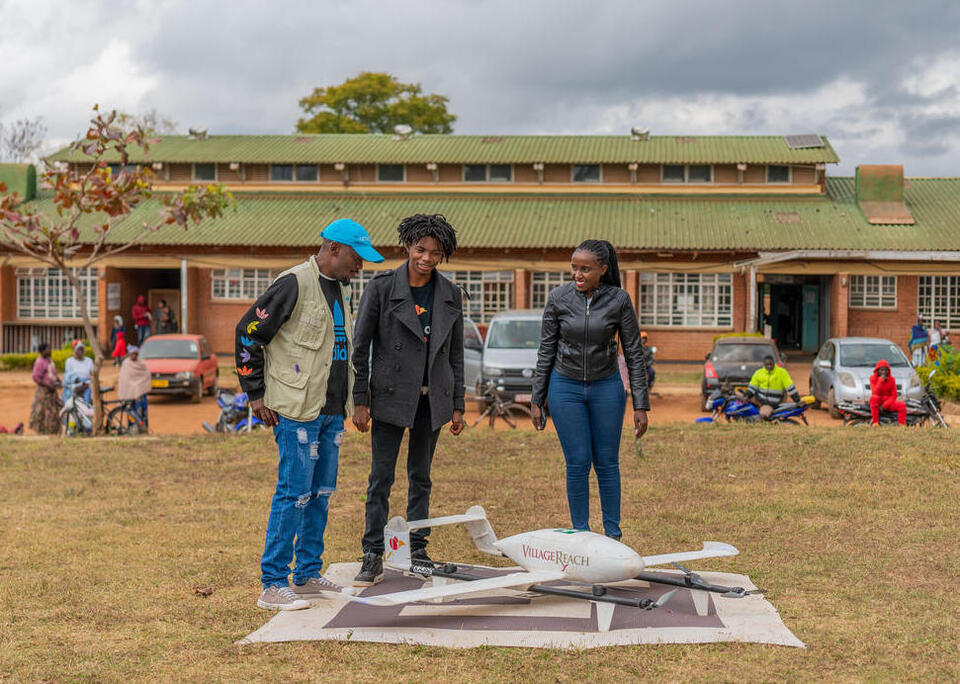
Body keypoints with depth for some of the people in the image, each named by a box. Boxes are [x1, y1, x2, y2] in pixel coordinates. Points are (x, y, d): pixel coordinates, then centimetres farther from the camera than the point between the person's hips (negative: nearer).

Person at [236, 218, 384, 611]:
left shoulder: (338, 289, 17)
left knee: (321, 493, 12)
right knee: (294, 493, -8)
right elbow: (248, 332, -11)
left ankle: (308, 576, 22)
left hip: (331, 411, 9)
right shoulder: (295, 284, -11)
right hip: (297, 409, -9)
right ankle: (272, 586, -2)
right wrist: (256, 394, -10)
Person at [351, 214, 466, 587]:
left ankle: (417, 549, 21)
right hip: (390, 397, -3)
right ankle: (373, 556, 4)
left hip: (431, 399, 3)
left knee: (421, 477, 11)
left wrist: (457, 405, 8)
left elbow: (455, 353, 10)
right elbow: (360, 347, -4)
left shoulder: (450, 295, 5)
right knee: (381, 477, -3)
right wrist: (360, 400, -7)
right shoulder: (381, 287, -6)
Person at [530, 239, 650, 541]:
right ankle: (580, 534, 13)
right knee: (577, 463, 1)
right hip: (565, 388, 0)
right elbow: (546, 350, 2)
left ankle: (613, 534, 17)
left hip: (606, 387, 0)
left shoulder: (619, 300, -8)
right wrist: (536, 400, 2)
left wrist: (641, 405, -5)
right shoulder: (558, 298, -6)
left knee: (607, 463, 5)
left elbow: (634, 353, -3)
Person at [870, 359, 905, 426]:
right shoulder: (873, 378, -7)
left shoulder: (891, 379, 0)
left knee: (902, 405, -22)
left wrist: (885, 405, -19)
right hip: (877, 403, -2)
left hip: (887, 403, 2)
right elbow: (875, 393, -21)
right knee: (874, 397, -36)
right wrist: (881, 381, -26)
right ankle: (875, 422, -31)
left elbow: (894, 395, -4)